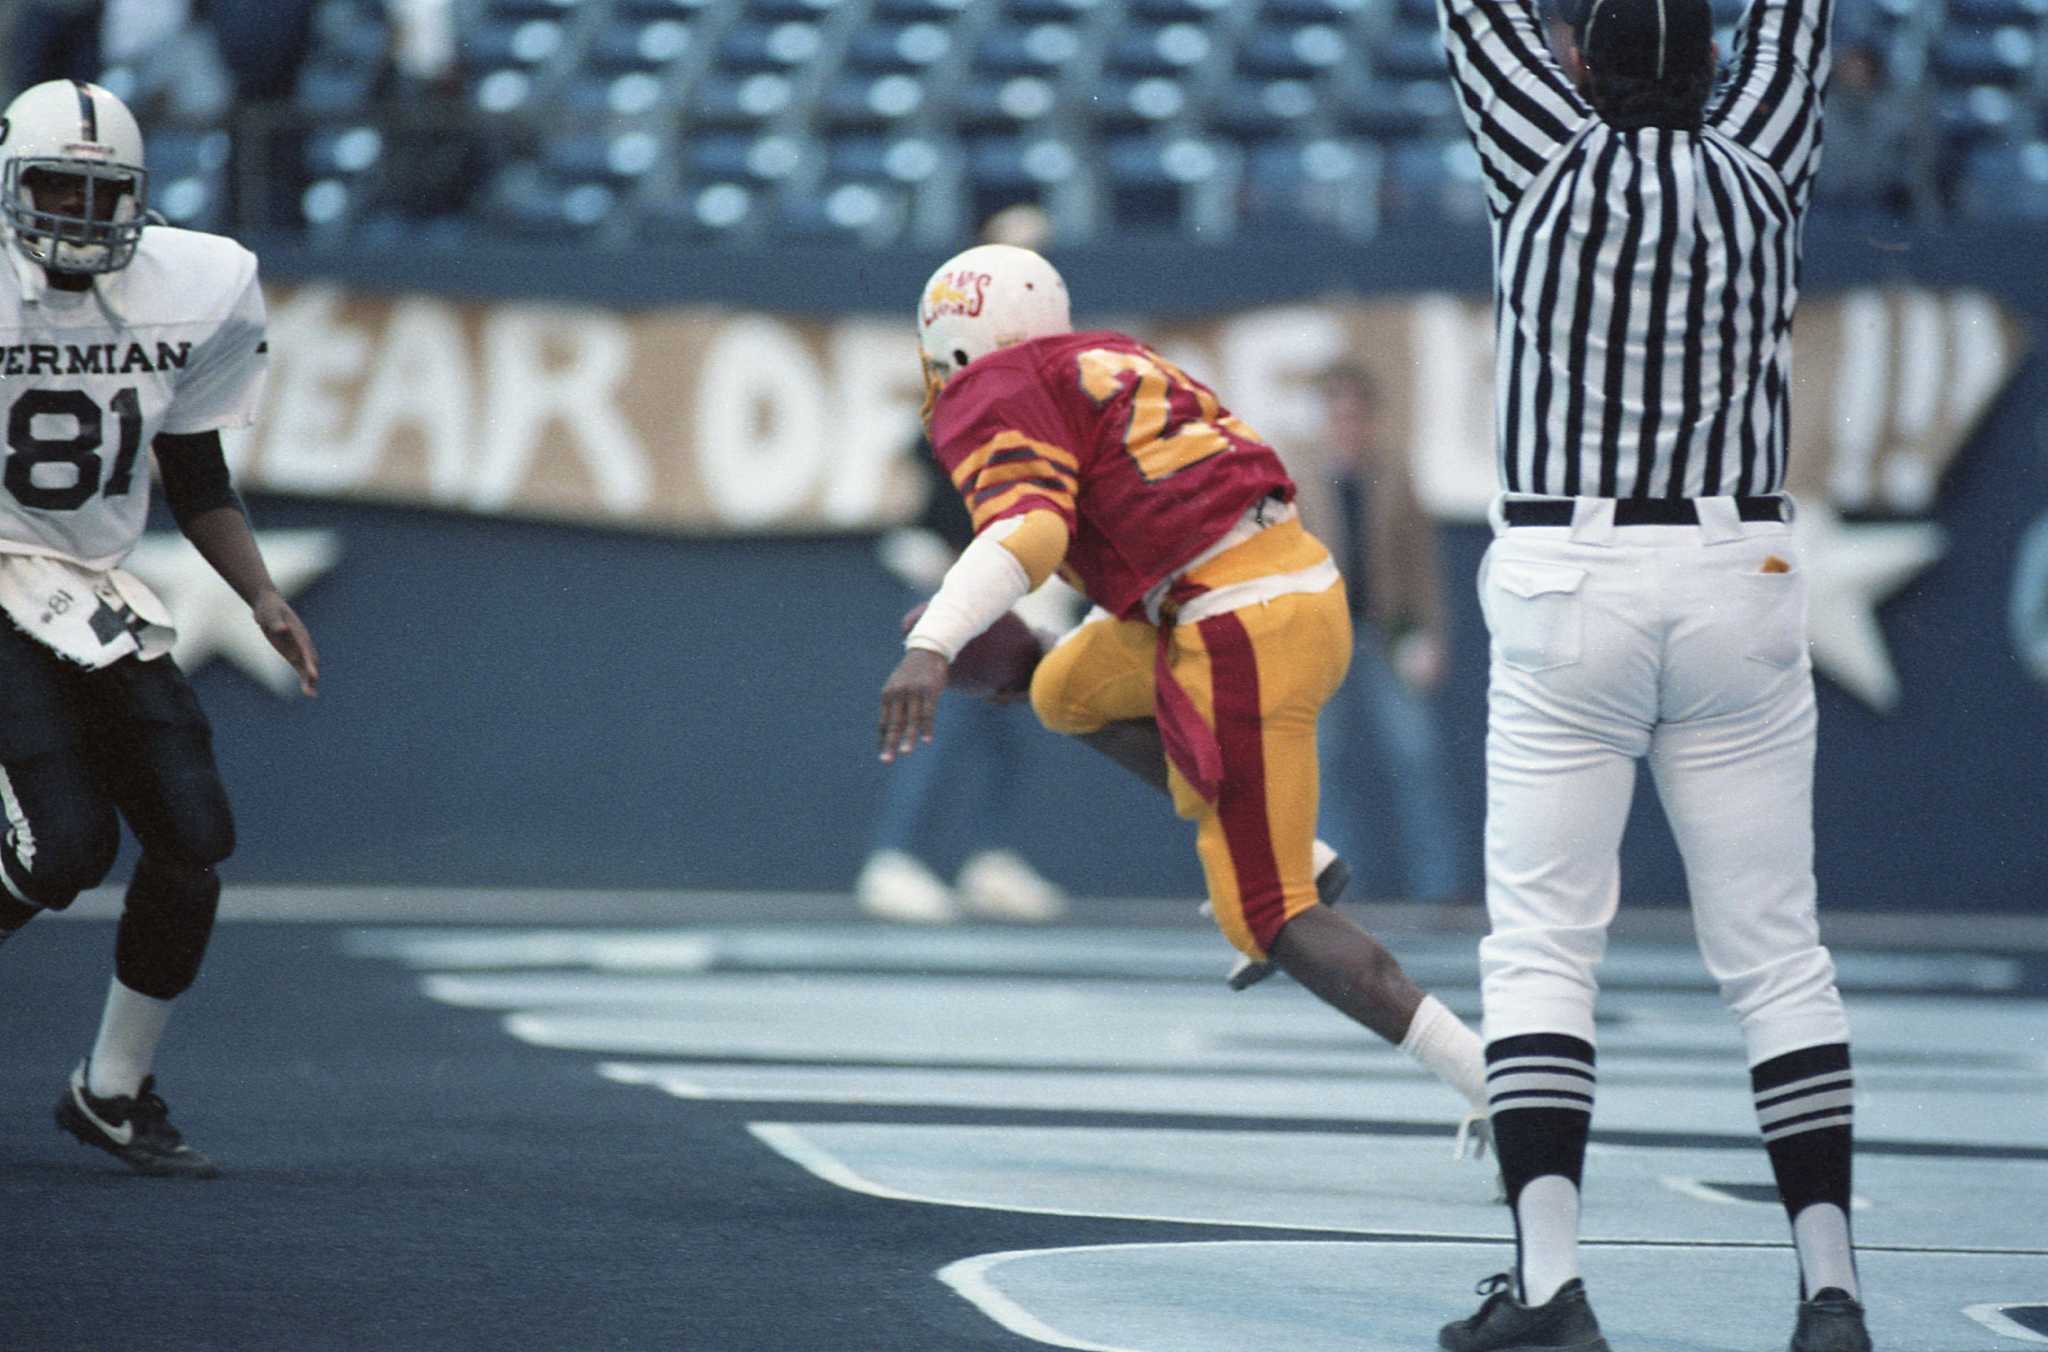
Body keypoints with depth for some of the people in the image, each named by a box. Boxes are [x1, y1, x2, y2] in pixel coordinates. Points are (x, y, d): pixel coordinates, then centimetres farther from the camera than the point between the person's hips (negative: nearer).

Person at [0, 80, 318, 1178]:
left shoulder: (190, 292, 3)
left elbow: (196, 485, 13)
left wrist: (264, 601, 1)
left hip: (99, 597, 6)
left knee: (193, 838, -6)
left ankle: (114, 1090, 11)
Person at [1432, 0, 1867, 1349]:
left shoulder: (1552, 159, -2)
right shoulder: (1761, 168, 4)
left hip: (1566, 582, -2)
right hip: (1743, 579, 2)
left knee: (1540, 946, -1)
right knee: (1774, 952, 6)